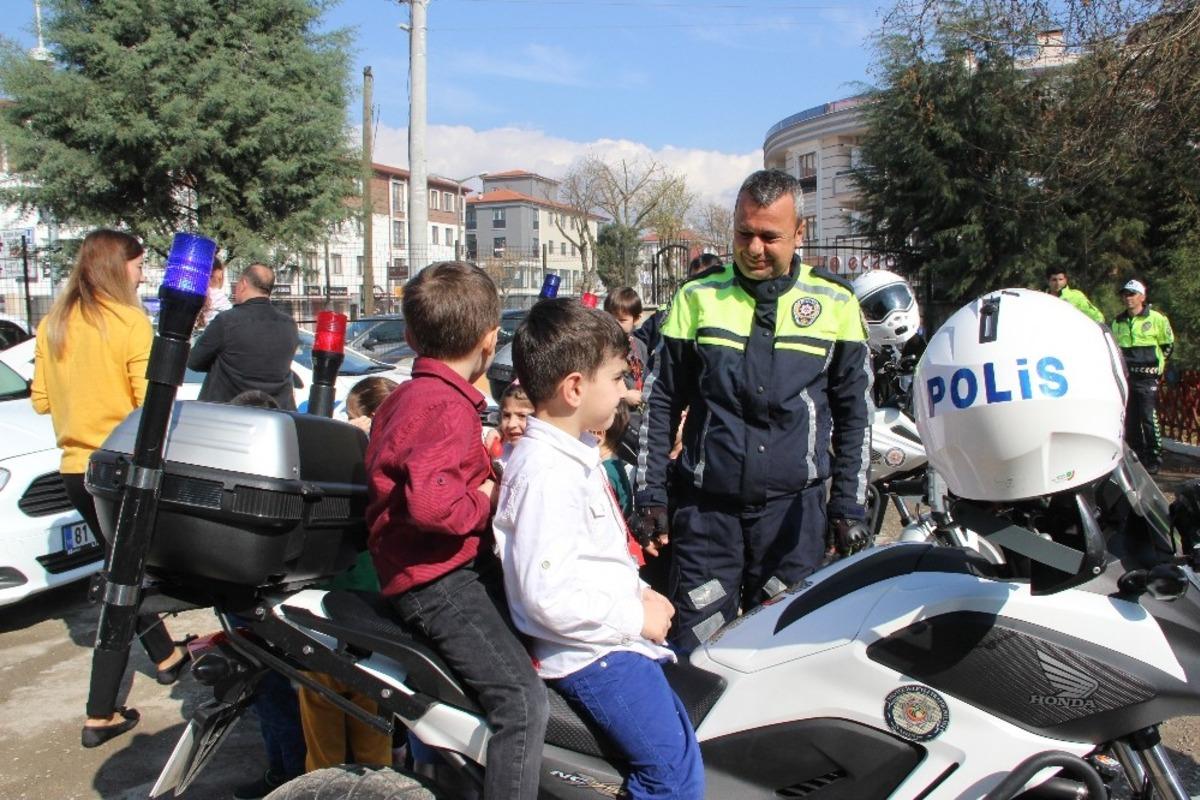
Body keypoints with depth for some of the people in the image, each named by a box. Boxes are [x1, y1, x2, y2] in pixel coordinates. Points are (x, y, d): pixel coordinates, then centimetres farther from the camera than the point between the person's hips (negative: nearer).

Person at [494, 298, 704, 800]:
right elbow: (548, 597, -27)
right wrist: (637, 619, -17)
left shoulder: (575, 453, 9)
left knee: (692, 731, 20)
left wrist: (639, 592, 8)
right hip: (591, 651, -10)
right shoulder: (545, 474, -23)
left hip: (615, 633, 10)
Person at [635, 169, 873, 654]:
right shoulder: (698, 297, 4)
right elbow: (662, 401, 7)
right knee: (694, 651, 3)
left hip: (795, 508, 0)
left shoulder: (836, 305, 3)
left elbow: (853, 414, 6)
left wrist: (849, 507, 1)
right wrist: (649, 495, 3)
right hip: (706, 506, 0)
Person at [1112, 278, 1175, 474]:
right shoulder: (1118, 322, 13)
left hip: (1147, 378, -5)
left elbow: (1168, 345, 6)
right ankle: (1135, 457, 18)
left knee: (1149, 419, -8)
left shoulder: (1157, 319, -2)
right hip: (1125, 378, 5)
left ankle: (1154, 459, 0)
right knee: (1130, 421, 8)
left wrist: (1157, 364, 4)